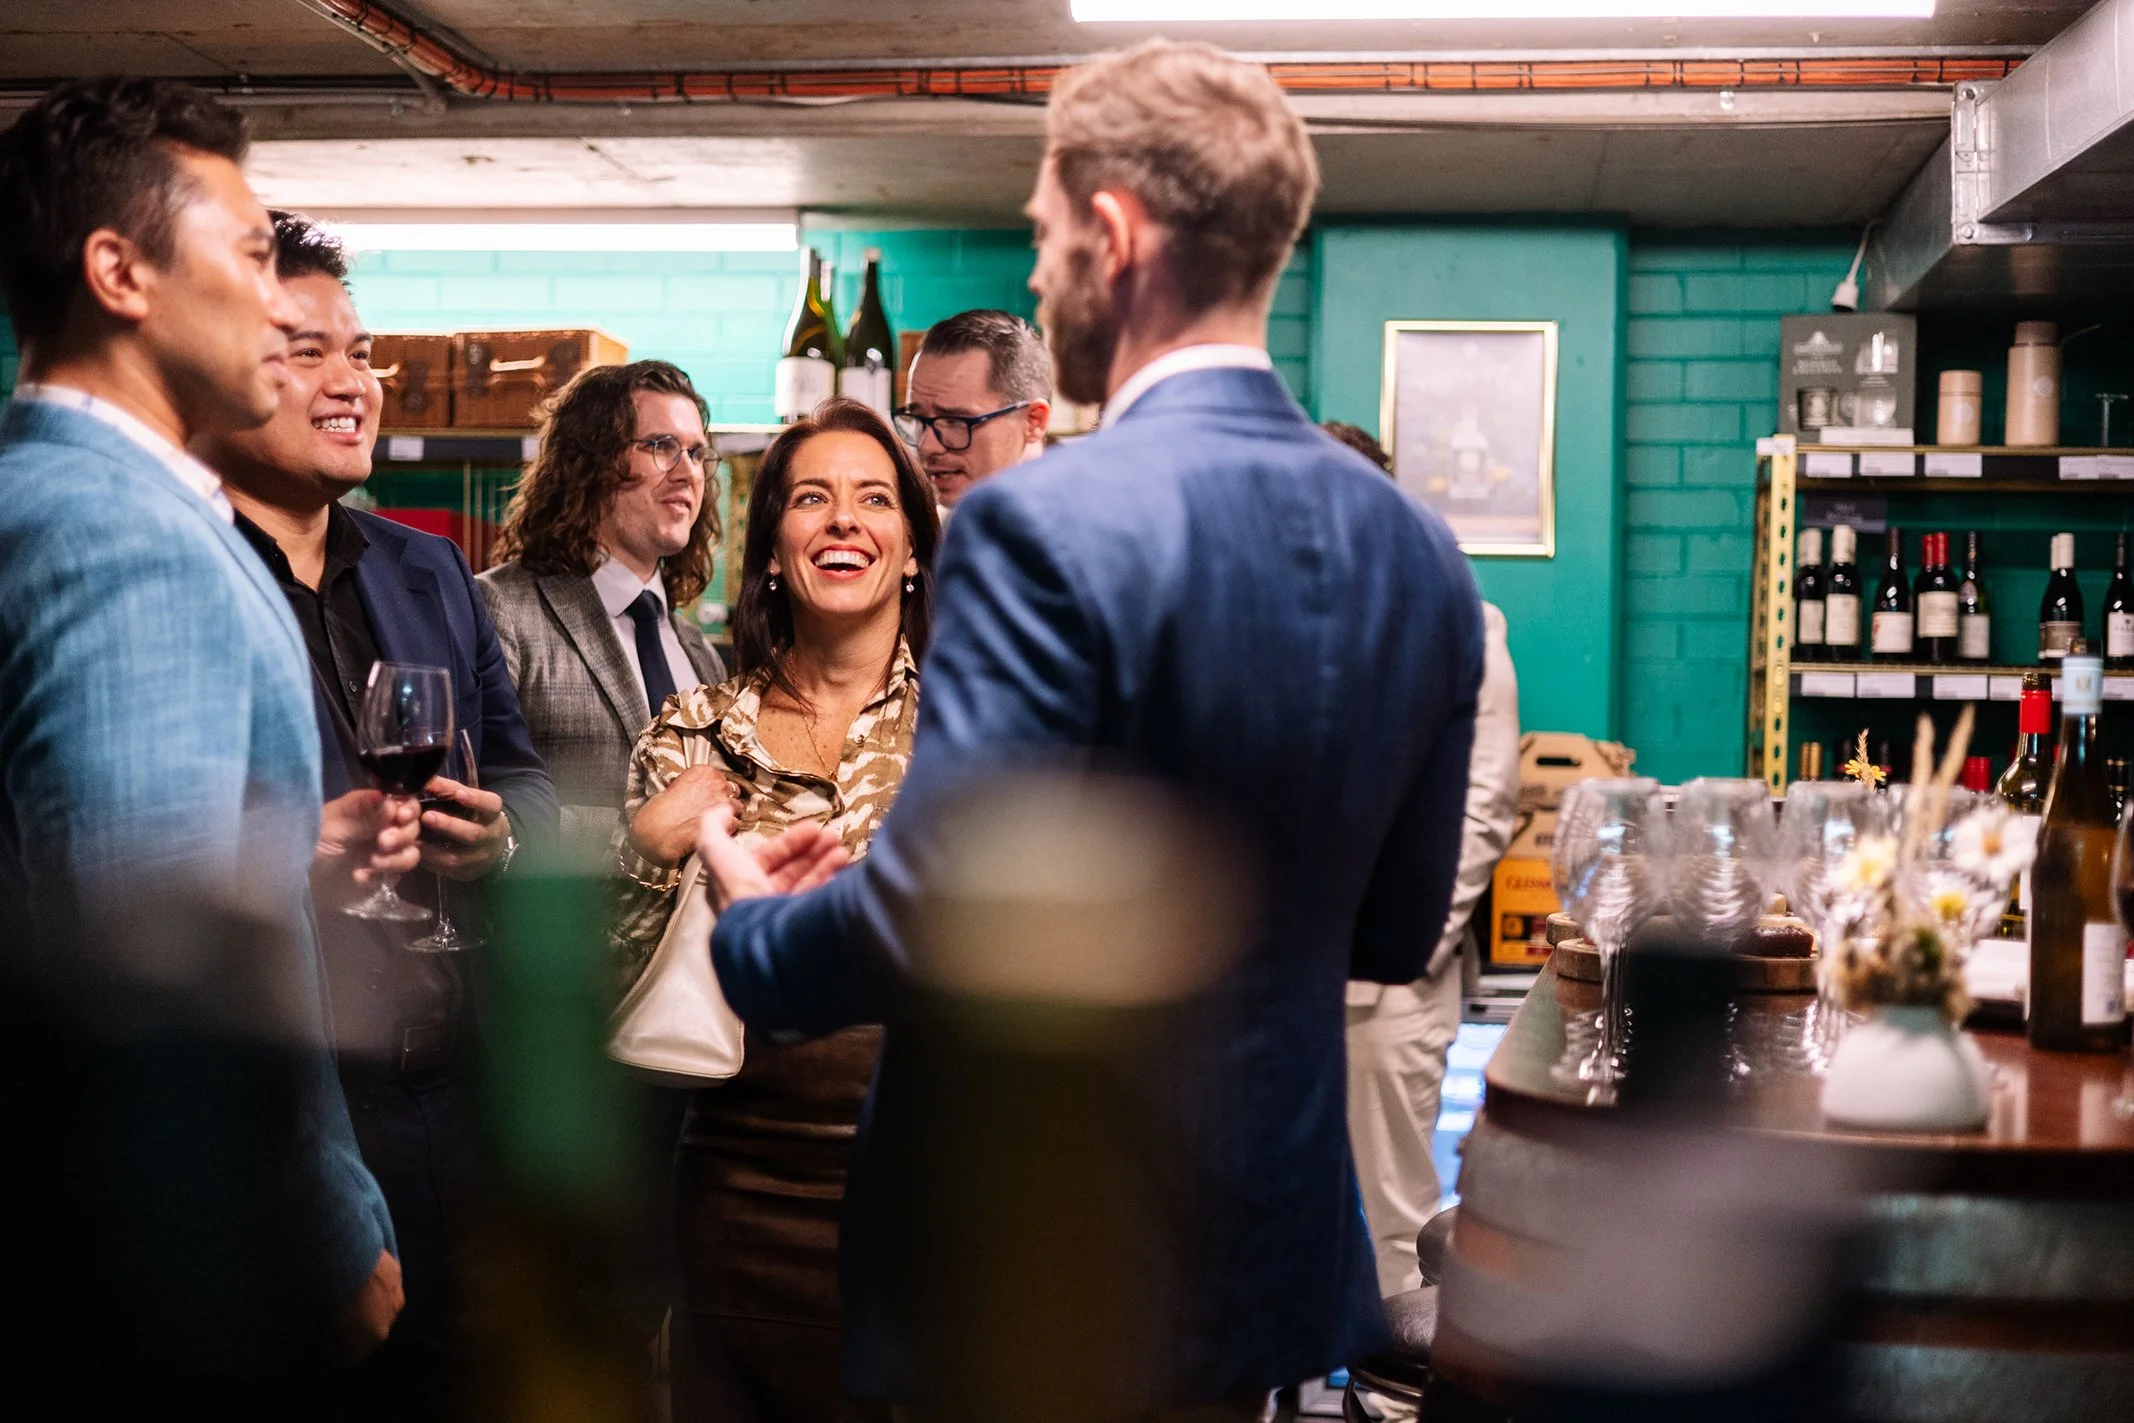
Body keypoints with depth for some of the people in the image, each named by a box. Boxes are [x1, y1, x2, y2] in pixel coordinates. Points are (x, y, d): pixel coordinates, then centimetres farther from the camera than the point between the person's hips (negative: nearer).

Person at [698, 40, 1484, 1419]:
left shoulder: (1047, 527, -21)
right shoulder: (1423, 555, 1)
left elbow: (935, 913, -23)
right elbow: (1396, 933, 8)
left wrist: (752, 928, -4)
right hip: (1271, 1253, 7)